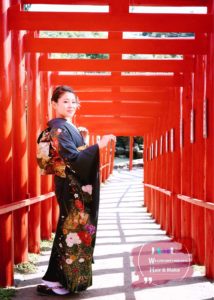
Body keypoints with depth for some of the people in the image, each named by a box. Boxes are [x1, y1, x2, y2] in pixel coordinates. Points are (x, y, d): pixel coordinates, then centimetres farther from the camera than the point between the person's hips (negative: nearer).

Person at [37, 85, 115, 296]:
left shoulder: (67, 127, 15)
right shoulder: (59, 128, -14)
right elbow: (72, 158, -23)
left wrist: (82, 139, 11)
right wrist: (98, 146, -24)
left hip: (77, 187, 10)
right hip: (71, 188, -10)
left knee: (72, 229, 14)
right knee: (71, 229, -7)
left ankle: (61, 277, 24)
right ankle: (51, 281, 1)